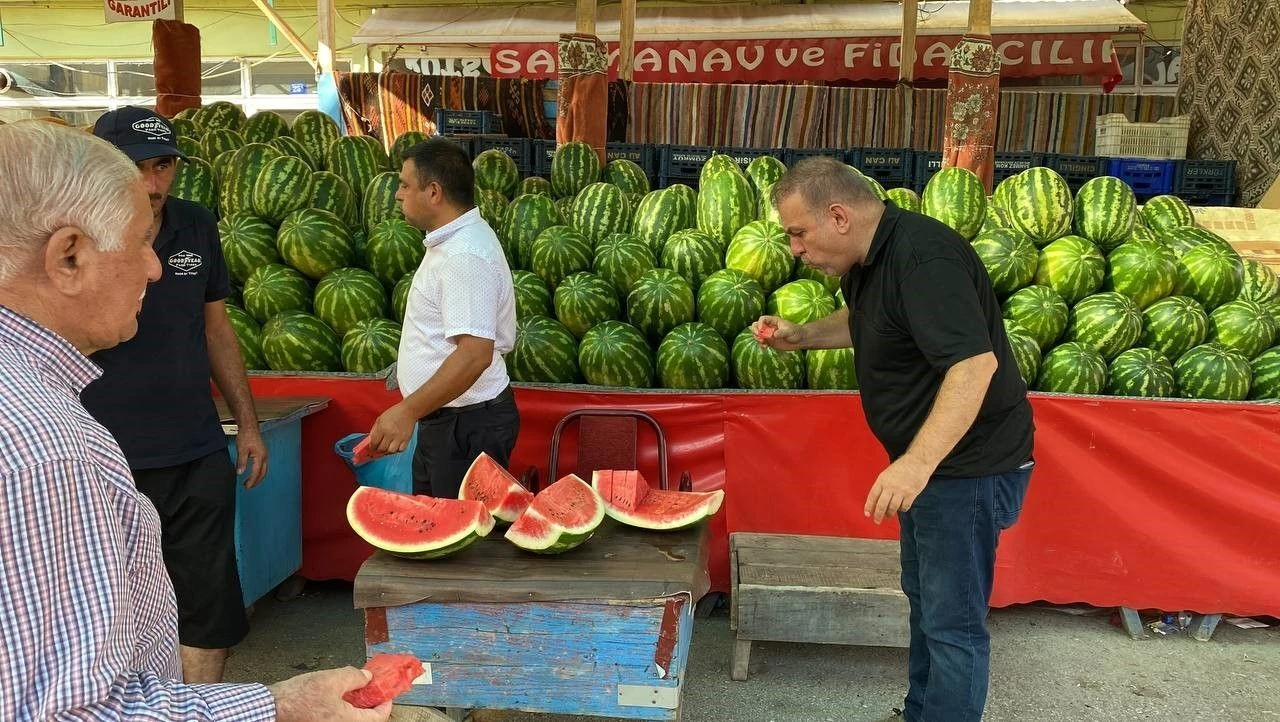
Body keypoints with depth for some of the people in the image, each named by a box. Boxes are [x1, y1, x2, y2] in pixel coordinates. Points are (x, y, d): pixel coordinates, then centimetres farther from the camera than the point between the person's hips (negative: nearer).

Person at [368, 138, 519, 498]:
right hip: (444, 418, 11)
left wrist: (408, 411, -33)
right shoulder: (453, 240, 11)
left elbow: (475, 353, -32)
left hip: (468, 425, -11)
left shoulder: (466, 256, -23)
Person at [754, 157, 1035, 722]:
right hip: (926, 461, 11)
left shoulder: (923, 258, -27)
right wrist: (801, 335, 6)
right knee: (924, 596, 23)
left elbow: (976, 363, -35)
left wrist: (917, 463, -41)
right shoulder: (870, 257, 4)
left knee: (951, 621, 0)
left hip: (968, 464, -11)